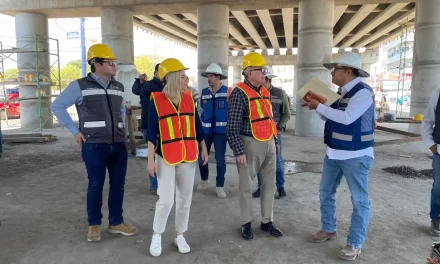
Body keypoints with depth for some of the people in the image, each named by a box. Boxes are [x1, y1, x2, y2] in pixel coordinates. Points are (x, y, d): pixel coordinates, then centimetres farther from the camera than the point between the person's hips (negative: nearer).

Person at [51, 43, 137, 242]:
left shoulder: (118, 87, 11)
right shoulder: (80, 86, -3)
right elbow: (57, 106, 2)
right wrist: (75, 131, -3)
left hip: (118, 144, 5)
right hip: (94, 145, -4)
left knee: (118, 184, 9)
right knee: (96, 185, 5)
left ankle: (116, 222, 24)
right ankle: (94, 224, 23)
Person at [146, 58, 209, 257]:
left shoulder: (189, 99, 4)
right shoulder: (156, 100, -8)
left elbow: (197, 126, 11)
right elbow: (151, 133, -8)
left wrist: (203, 149, 11)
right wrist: (151, 159, -10)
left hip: (188, 156, 4)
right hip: (166, 157, -4)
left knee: (185, 199, 11)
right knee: (166, 200, -3)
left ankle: (180, 236, 28)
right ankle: (157, 236, 21)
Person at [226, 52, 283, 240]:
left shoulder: (264, 91, 11)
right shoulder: (239, 93, -13)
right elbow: (232, 126, -16)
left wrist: (275, 141, 18)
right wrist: (238, 151, -19)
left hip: (268, 143, 8)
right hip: (250, 145, -7)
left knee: (269, 184, 14)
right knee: (246, 186, 7)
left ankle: (267, 221, 29)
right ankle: (246, 223, 23)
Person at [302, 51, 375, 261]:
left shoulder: (363, 92, -16)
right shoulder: (341, 93, 10)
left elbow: (347, 118, -28)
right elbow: (328, 117, 15)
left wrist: (319, 106, -20)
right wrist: (317, 105, -3)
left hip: (355, 156, -9)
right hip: (334, 153, 9)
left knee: (359, 200, 4)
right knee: (326, 193, 17)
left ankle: (355, 243, 17)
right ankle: (328, 230, 34)